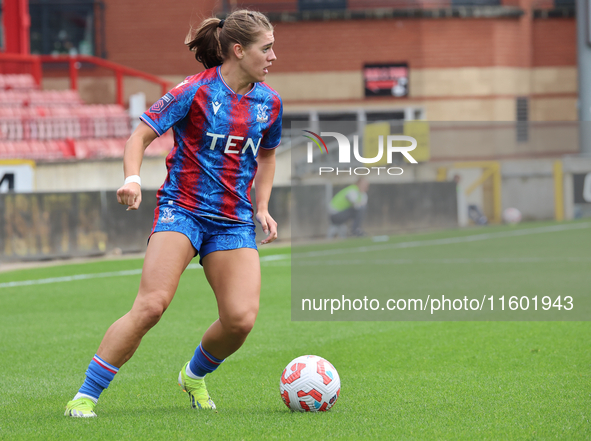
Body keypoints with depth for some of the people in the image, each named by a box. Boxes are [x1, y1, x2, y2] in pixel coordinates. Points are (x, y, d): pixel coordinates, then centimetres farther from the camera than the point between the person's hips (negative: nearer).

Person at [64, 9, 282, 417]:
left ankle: (194, 376, 21)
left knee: (241, 319, -11)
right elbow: (141, 136, -5)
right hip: (182, 210, -5)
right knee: (152, 305, -21)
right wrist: (132, 178, -23)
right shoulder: (196, 91, -8)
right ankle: (86, 396, -12)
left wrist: (263, 208, 14)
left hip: (233, 223, 5)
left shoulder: (269, 102, 8)